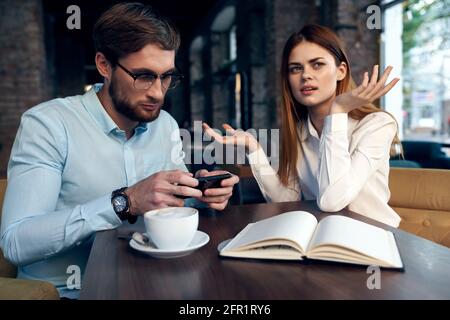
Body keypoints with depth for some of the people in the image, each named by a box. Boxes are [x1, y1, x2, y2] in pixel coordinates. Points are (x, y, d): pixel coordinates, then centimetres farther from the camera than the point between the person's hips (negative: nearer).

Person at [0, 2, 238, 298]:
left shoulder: (166, 125, 4)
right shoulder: (47, 124, -13)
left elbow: (172, 206, 9)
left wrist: (200, 194, -13)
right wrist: (125, 202, -28)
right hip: (63, 290, -5)